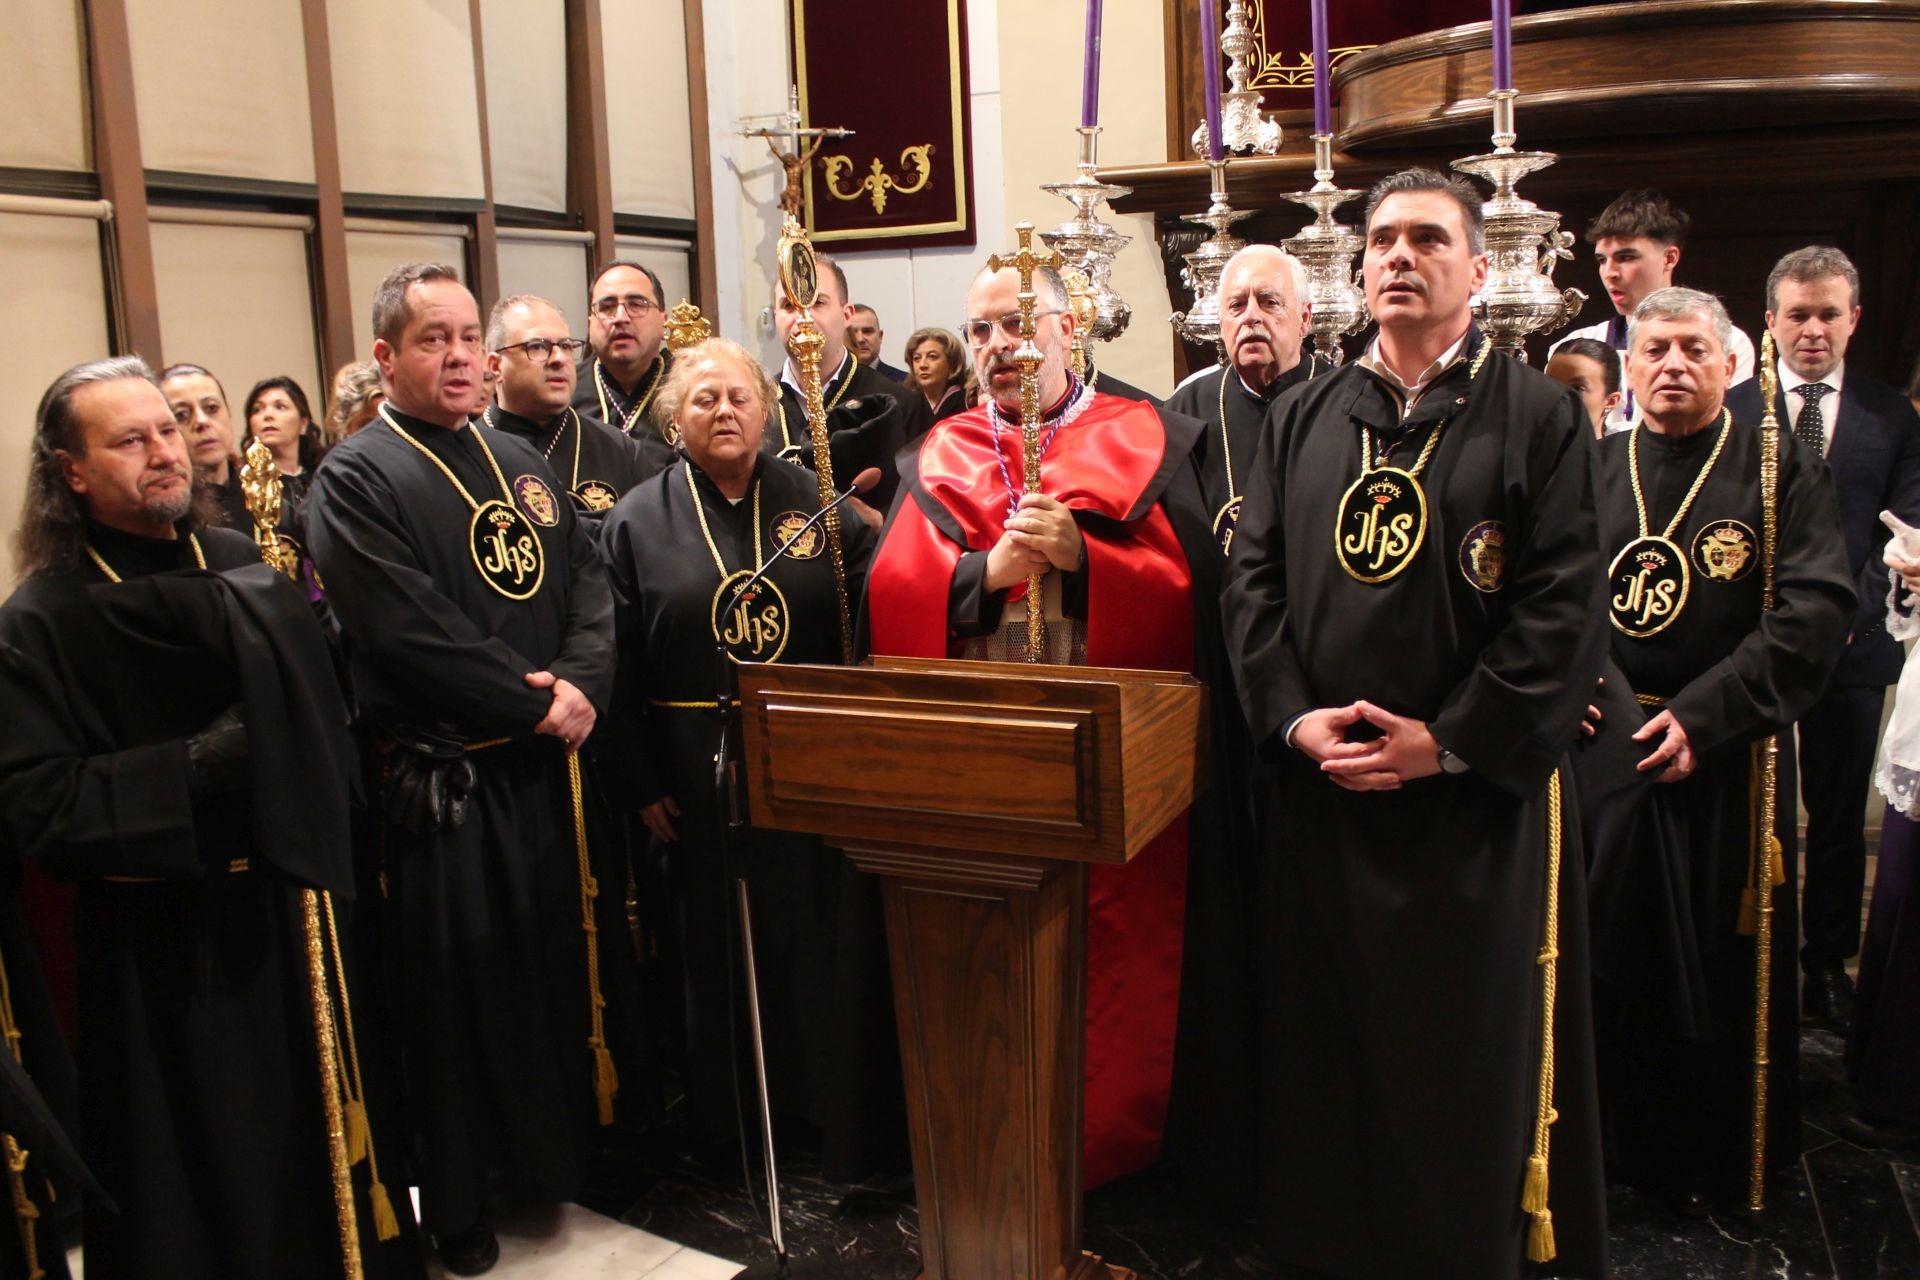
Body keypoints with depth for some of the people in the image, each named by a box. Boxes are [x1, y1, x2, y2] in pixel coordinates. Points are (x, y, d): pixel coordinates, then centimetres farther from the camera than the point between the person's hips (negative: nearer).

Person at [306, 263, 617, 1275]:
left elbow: (588, 584, 8)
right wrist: (533, 703, -16)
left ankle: (551, 1158, 35)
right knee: (456, 989, 5)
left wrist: (581, 685, -10)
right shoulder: (355, 481, -8)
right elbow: (411, 631, -19)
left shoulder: (520, 463, 14)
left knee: (560, 964, 15)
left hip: (547, 770, 6)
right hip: (440, 783, -6)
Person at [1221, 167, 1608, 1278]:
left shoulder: (1541, 416, -1)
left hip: (1478, 795, -3)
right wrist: (1294, 717, -7)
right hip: (1322, 791, 3)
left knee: (1475, 1044, 7)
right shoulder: (1305, 419, 11)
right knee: (1330, 1032, 12)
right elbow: (1252, 577, 6)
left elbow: (1565, 603, -8)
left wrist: (1449, 741, -15)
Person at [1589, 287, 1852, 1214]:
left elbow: (1817, 612, -9)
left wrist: (1703, 716, -17)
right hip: (1599, 750, 2)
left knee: (1722, 968, 5)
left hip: (1724, 760, -2)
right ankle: (1611, 1138, 26)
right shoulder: (1588, 470, 8)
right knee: (1605, 958, 8)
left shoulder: (1784, 474, 1)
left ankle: (1712, 1165, 24)